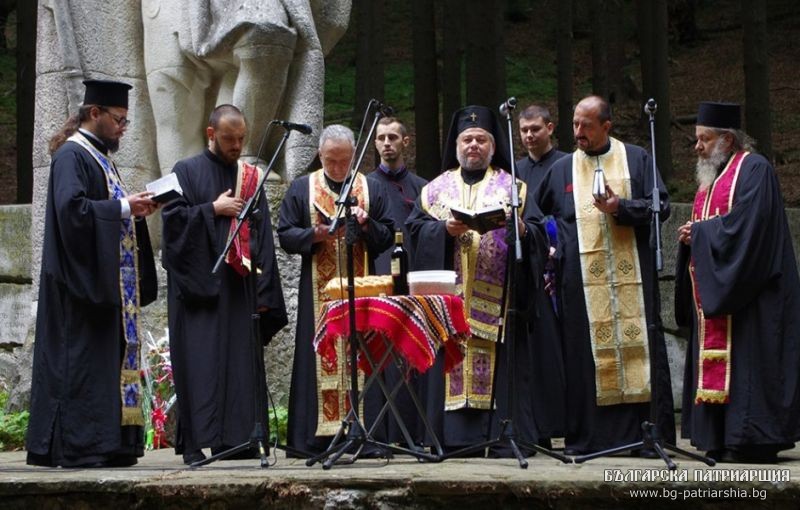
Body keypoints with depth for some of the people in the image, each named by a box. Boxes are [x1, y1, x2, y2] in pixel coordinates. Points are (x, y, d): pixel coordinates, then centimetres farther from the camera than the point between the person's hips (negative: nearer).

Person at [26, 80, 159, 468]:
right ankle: (78, 446, -7)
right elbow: (72, 208, -23)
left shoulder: (100, 156, 19)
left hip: (108, 282, 10)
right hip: (83, 280, -10)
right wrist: (123, 207, -17)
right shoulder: (72, 155, -10)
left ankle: (108, 443, 11)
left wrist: (135, 209, 6)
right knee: (82, 362, -9)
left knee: (110, 359, 8)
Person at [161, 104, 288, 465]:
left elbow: (262, 236, 13)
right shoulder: (187, 171, 5)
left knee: (240, 361, 0)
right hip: (199, 284, -4)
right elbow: (172, 218, -4)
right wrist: (213, 209, -11)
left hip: (240, 286, 4)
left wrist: (264, 293, 5)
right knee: (200, 363, -7)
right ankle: (194, 442, -6)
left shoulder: (250, 177, 16)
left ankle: (234, 438, 3)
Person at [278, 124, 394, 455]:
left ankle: (363, 428, 0)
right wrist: (315, 234, -14)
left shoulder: (372, 189, 11)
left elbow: (388, 235, 9)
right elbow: (285, 235, 3)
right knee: (321, 357, -4)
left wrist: (366, 226, -11)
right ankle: (319, 434, -4)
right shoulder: (301, 189, 9)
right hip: (318, 291, -1)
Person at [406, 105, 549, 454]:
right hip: (449, 298, 1)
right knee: (450, 362, -6)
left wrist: (520, 227, -18)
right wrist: (445, 229, -14)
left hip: (497, 300, -1)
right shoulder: (436, 189, 18)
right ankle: (454, 436, -5)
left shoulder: (513, 187, 14)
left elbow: (538, 233, 3)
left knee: (500, 368, -8)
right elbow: (416, 227, 5)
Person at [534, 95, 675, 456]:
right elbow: (536, 214, 23)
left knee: (636, 348, -4)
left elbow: (661, 206, 2)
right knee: (584, 354, -3)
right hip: (582, 281, 1)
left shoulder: (637, 159, 9)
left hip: (631, 276, -1)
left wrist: (620, 207, -12)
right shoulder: (561, 169, 15)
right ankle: (584, 436, -1)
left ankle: (647, 434, -2)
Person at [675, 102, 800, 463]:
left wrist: (698, 232, -11)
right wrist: (691, 237, 1)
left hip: (744, 290, -9)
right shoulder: (712, 177, 21)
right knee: (716, 362, 6)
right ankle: (722, 440, 8)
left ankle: (751, 438, -9)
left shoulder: (753, 169, -8)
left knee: (744, 359, -10)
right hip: (713, 290, 9)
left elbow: (745, 226, -20)